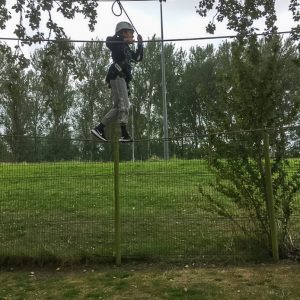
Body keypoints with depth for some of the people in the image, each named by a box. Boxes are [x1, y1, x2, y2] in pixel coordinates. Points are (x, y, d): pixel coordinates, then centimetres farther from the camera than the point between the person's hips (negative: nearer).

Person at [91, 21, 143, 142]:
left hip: (122, 78, 10)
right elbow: (108, 41, -20)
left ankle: (98, 129, 7)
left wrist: (140, 44, 27)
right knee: (124, 105, -16)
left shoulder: (127, 48, 28)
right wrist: (125, 40, -18)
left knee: (118, 107, 7)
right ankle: (124, 134, -18)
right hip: (117, 76, -10)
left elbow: (138, 58, 34)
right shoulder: (118, 43, 1)